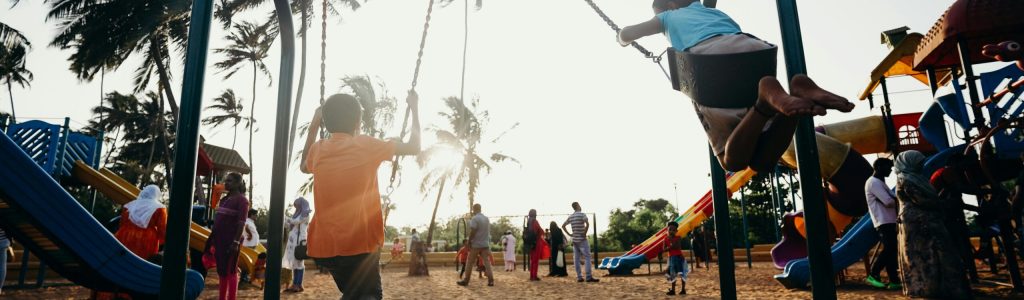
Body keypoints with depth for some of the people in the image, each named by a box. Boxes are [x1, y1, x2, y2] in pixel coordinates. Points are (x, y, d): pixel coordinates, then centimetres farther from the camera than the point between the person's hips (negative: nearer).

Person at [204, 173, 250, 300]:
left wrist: (236, 242, -23)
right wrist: (213, 239, 16)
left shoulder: (241, 200, -9)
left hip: (231, 241, -8)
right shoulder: (224, 199, 16)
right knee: (221, 271, 13)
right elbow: (218, 220, 19)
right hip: (220, 240, 8)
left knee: (230, 272, -5)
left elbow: (241, 222, -16)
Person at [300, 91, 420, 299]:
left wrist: (313, 126, 30)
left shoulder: (318, 149, 6)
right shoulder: (366, 145, -6)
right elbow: (414, 147, 3)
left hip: (323, 246, 6)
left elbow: (304, 167, 31)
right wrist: (414, 108, 14)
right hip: (360, 244, -5)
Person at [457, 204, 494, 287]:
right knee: (486, 262, 5)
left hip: (476, 244, -6)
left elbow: (472, 232, -15)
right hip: (485, 244, 6)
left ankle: (466, 280, 9)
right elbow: (488, 231, 13)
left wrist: (469, 243, -9)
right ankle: (491, 280, -3)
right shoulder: (487, 219, 11)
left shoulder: (474, 218, -12)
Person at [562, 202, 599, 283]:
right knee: (587, 257, -6)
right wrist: (585, 233, -15)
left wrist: (569, 234, 12)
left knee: (576, 258, 6)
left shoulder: (570, 217, 11)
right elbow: (587, 224, -25)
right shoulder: (582, 214, -8)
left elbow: (563, 226, 15)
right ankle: (589, 277, -12)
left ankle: (579, 277, 7)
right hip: (582, 240, -6)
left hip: (574, 240, 6)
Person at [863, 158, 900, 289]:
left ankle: (894, 280, 10)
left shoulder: (880, 182, 22)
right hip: (884, 222, -10)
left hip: (889, 221, 10)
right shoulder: (874, 182, -11)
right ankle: (873, 275, -5)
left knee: (891, 250, 7)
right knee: (888, 249, -11)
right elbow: (889, 202, -18)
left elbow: (892, 199, 16)